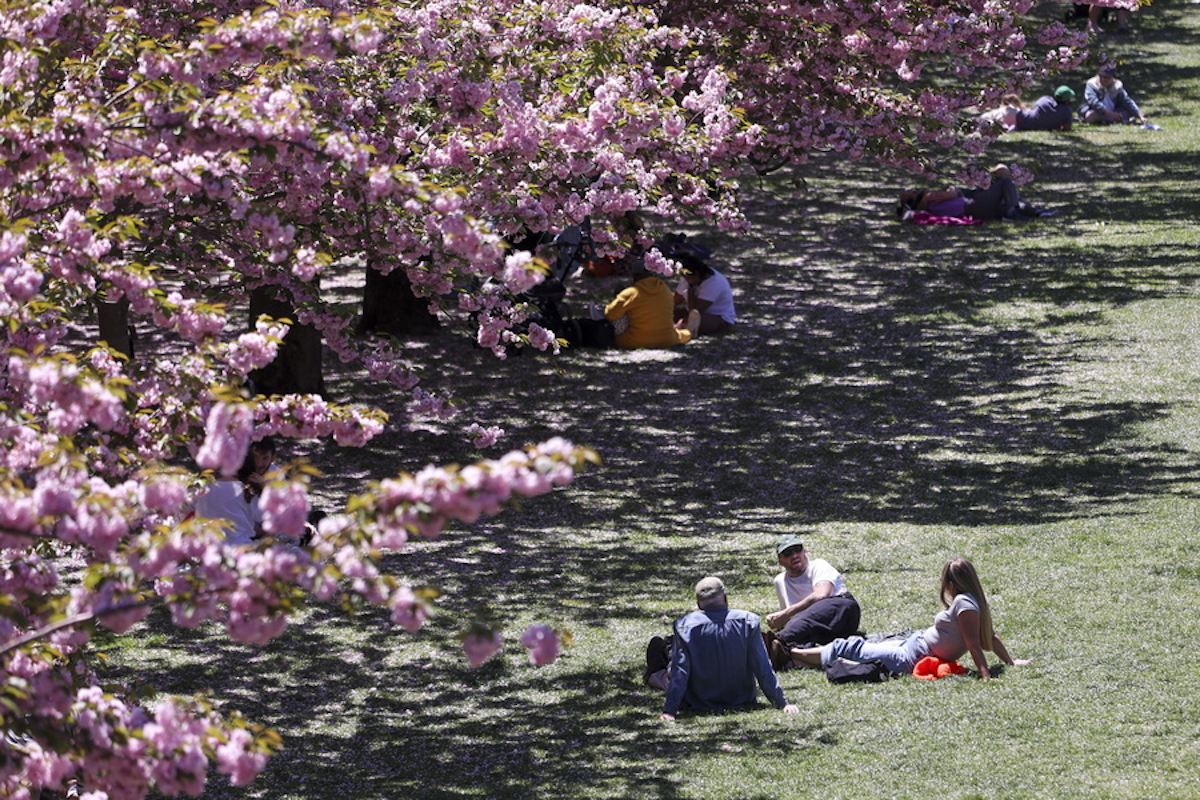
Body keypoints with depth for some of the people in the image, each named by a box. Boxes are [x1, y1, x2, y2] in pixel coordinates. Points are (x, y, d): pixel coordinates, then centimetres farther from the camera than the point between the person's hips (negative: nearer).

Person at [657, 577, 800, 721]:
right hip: (741, 701, 2)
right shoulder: (748, 622, -12)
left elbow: (679, 671, -18)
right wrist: (782, 703, -3)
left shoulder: (685, 626, -16)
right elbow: (763, 669, -9)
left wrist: (669, 710, -17)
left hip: (698, 705, -2)